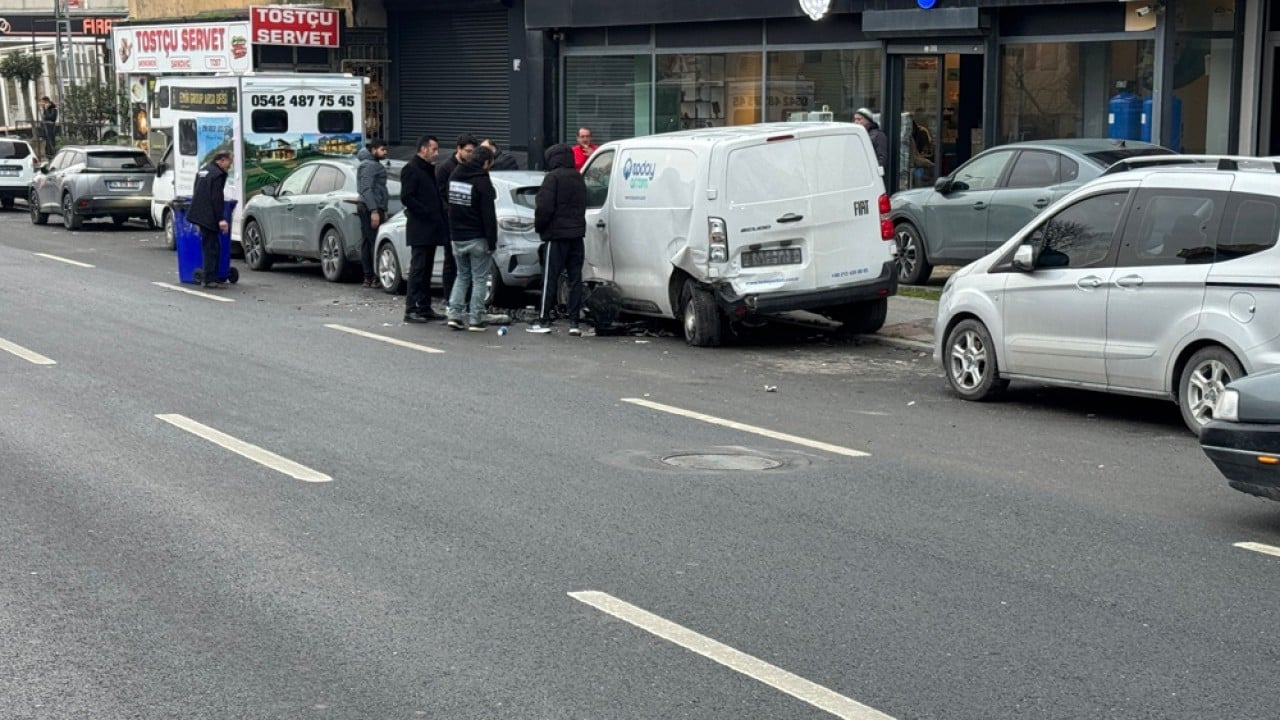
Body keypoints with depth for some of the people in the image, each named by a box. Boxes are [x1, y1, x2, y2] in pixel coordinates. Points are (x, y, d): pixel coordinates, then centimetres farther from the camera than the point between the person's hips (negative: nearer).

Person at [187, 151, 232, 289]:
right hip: (209, 216, -9)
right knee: (212, 247, -6)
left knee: (208, 246, 14)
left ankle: (210, 277, 17)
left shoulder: (203, 171, 17)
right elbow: (217, 199, -19)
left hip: (200, 214, 9)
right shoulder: (218, 174, -12)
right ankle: (210, 279, -6)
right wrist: (221, 219, -19)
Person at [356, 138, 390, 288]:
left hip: (367, 208, 11)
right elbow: (367, 189, -19)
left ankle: (368, 277, 11)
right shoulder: (369, 166, -11)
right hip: (370, 208, -11)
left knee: (367, 242, 9)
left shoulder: (374, 165, 21)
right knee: (375, 242, -11)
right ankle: (377, 278, -13)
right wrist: (374, 211, -24)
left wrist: (383, 210, 23)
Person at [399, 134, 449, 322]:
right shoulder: (411, 169, -9)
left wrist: (438, 216, 10)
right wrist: (427, 213, -18)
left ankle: (424, 307, 15)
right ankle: (411, 309, -7)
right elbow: (406, 197, -17)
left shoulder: (429, 169, 19)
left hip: (431, 228, 9)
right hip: (419, 229, -9)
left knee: (426, 269, 11)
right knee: (418, 269, -8)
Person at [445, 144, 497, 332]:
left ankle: (454, 314, 6)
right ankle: (475, 320, 2)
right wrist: (492, 240, -13)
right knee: (479, 279, 3)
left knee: (462, 276, 17)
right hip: (477, 239, -6)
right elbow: (488, 215, -17)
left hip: (457, 237, 6)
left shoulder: (455, 176, 7)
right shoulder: (482, 181, -15)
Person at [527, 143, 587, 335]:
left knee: (550, 278, -1)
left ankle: (544, 321, 2)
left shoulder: (553, 177, -11)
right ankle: (574, 322, 4)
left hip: (557, 235, -7)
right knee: (575, 278, 6)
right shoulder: (578, 178, 15)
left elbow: (544, 207, -16)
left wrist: (538, 227, -2)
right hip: (577, 234, 7)